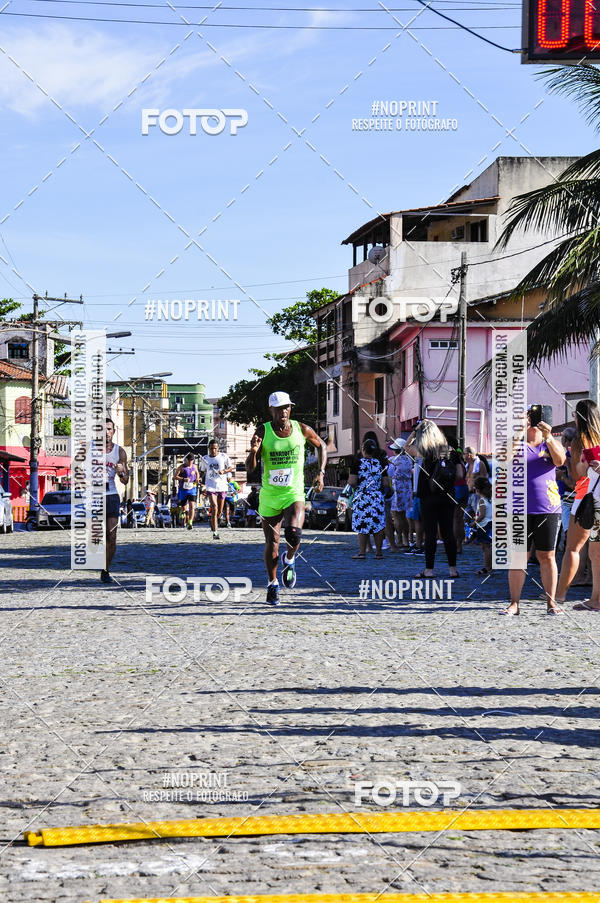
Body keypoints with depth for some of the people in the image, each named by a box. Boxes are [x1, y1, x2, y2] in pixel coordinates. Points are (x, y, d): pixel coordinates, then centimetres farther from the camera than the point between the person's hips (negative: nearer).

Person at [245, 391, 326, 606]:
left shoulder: (301, 429, -3)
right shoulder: (263, 431, -5)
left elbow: (321, 445, 18)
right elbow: (250, 468, -6)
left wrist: (321, 473, 7)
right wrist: (253, 451, -26)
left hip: (294, 494, -1)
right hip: (269, 496, 1)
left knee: (294, 533, -25)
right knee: (272, 543, 6)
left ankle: (289, 559, 8)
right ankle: (272, 584, 25)